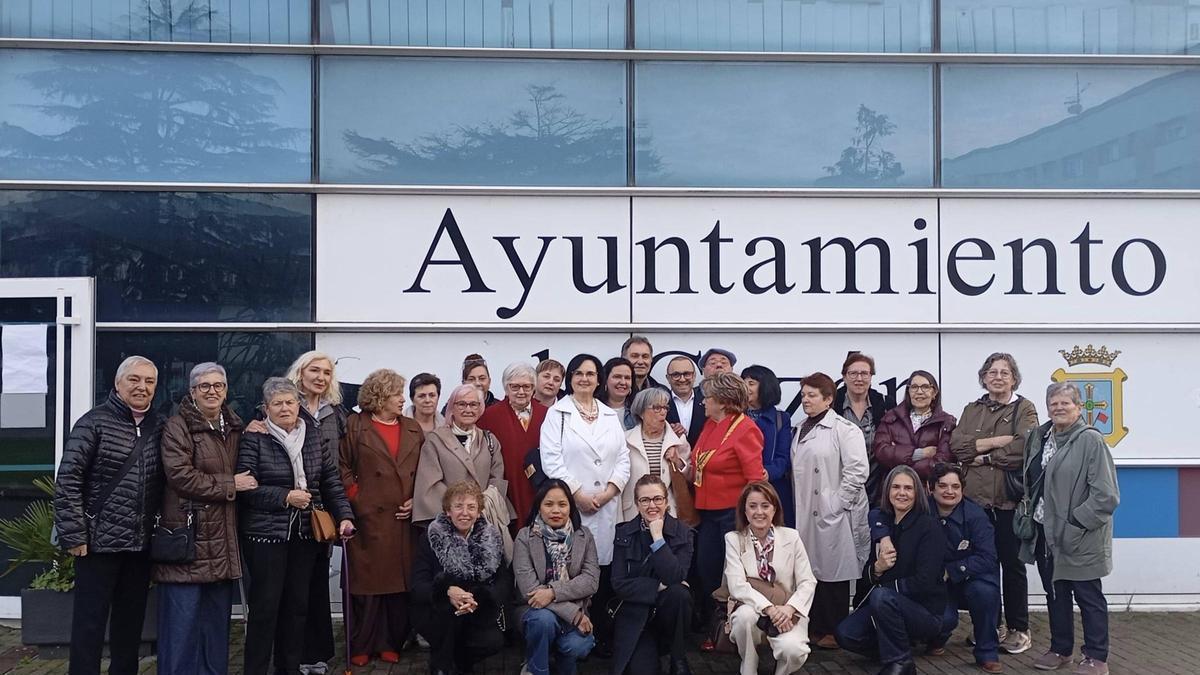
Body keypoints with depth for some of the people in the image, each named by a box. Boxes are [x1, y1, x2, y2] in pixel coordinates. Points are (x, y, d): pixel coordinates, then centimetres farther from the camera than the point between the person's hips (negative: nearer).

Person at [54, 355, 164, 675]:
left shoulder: (159, 427, 7)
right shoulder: (95, 422, -7)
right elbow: (67, 481, -10)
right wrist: (74, 535, -12)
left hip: (141, 544, 5)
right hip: (99, 541, -5)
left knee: (131, 621, 13)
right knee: (90, 622, 2)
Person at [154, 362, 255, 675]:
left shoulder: (234, 427, 16)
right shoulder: (178, 426, -7)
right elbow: (180, 476, -18)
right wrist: (230, 485, -13)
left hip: (222, 540, 7)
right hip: (187, 536, -7)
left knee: (218, 617, 12)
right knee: (183, 618, -5)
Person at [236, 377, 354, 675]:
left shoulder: (314, 436, 7)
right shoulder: (254, 438, -6)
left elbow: (331, 480, 7)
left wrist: (344, 516, -3)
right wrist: (285, 497, -16)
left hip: (305, 534, 5)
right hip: (265, 533, -4)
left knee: (298, 603, 11)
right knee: (265, 605, -1)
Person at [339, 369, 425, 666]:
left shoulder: (413, 429, 14)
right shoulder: (355, 426, 2)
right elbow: (341, 467, -1)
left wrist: (416, 499, 0)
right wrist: (357, 499, -7)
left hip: (403, 520, 4)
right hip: (369, 518, -3)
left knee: (400, 583, 4)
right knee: (367, 583, 0)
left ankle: (391, 644, 16)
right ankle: (360, 647, 12)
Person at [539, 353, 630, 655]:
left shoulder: (611, 415, 17)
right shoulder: (557, 413, 4)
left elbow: (623, 458, 11)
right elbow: (551, 460, -5)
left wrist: (608, 491, -4)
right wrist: (578, 495, -9)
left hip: (607, 505, 3)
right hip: (570, 505, -3)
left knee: (605, 569, 1)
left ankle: (601, 636, 10)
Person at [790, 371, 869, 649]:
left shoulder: (844, 429, -9)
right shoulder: (801, 430, 15)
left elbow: (857, 471, -16)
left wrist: (836, 504, -15)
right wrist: (798, 507, 12)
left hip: (833, 513, -7)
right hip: (806, 512, 7)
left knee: (833, 571, 1)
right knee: (811, 569, 9)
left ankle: (835, 631, 12)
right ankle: (816, 627, 18)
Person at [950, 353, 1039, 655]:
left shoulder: (1024, 409, 1)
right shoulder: (971, 410, 13)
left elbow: (1024, 447, -15)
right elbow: (956, 444, -3)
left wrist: (984, 457, -9)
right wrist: (995, 441, -14)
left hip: (1010, 499, -3)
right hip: (975, 498, 3)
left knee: (1012, 563, 4)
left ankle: (1018, 629, 16)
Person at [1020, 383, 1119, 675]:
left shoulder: (1090, 440, -13)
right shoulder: (1039, 436, 7)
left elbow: (1106, 495, -17)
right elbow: (1029, 480, 18)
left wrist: (1076, 524, -17)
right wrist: (1030, 516, 9)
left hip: (1079, 537, -6)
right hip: (1045, 531, 6)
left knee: (1088, 595, 5)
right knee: (1055, 593, 16)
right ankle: (1060, 650, 29)